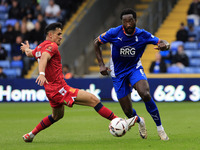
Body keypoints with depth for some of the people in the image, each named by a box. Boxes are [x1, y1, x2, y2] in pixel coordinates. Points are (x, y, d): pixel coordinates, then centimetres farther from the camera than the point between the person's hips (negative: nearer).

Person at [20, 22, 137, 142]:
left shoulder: (40, 47, 13)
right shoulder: (51, 46, -13)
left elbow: (29, 53, 35)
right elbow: (44, 58, -33)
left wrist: (27, 48, 59)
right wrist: (41, 73, -51)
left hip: (51, 91, 10)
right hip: (59, 89, -10)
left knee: (57, 116, 33)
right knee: (93, 99, -14)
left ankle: (31, 135, 36)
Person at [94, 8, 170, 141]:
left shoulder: (143, 35, -14)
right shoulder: (114, 33, -15)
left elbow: (162, 43, -13)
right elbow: (96, 43, 0)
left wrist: (165, 45, -39)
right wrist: (101, 64, -7)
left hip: (135, 69, 0)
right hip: (118, 73, 0)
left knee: (145, 95, -32)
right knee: (128, 112, -3)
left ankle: (160, 128, -14)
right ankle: (140, 121, 37)